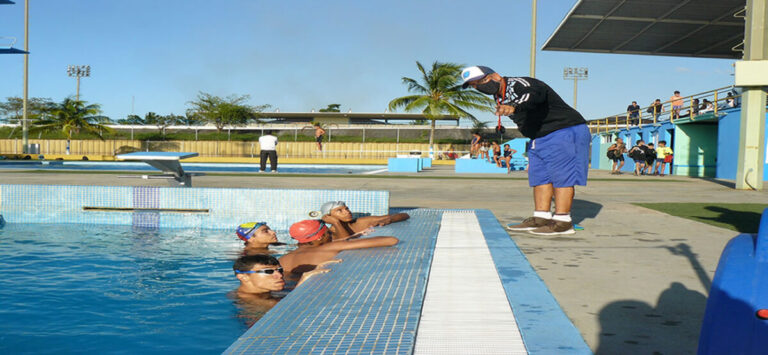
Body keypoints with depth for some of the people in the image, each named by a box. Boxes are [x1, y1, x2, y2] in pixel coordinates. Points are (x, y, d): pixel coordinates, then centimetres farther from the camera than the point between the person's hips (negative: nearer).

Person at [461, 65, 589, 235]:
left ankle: (563, 221, -9)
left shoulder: (518, 84, -19)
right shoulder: (500, 98, 11)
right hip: (540, 138, 10)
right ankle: (541, 218, 14)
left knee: (561, 175, -11)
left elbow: (534, 94, -44)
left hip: (564, 131, -10)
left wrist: (514, 107, -63)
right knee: (539, 175, 9)